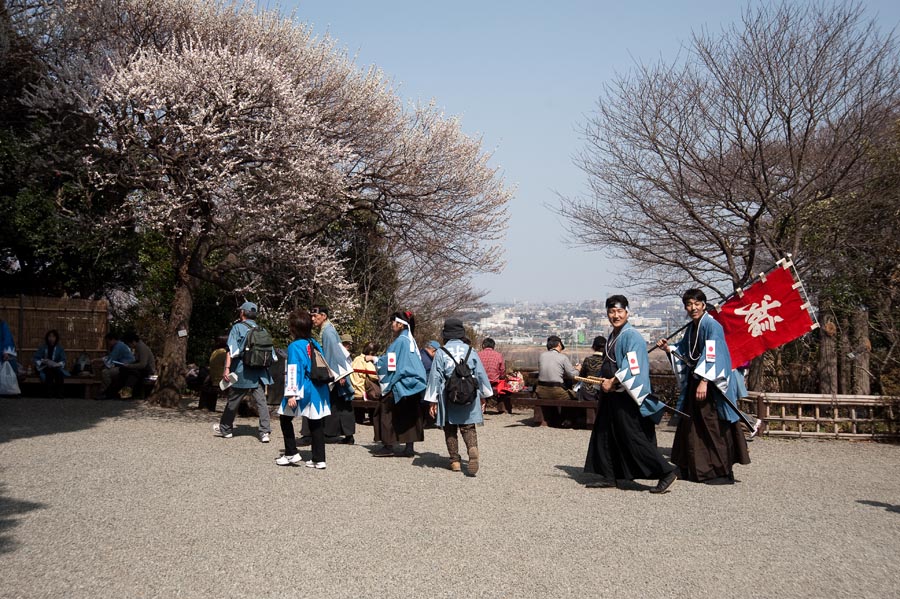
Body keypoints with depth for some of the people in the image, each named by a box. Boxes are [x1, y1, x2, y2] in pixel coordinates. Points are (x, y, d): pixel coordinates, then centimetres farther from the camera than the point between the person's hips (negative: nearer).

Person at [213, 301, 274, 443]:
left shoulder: (237, 327, -3)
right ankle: (265, 432, -9)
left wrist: (227, 368, -16)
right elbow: (271, 352, 10)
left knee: (233, 401, 11)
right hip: (259, 372, 3)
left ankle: (225, 429, 27)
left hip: (242, 372, -3)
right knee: (261, 401, 1)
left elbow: (231, 350, -13)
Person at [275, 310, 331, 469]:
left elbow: (293, 371, -16)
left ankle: (291, 454, 12)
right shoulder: (315, 344, 10)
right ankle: (319, 459, 8)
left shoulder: (294, 347, -10)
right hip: (319, 390, 6)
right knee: (317, 424, 8)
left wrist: (291, 394, -17)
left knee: (285, 417, 12)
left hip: (304, 390, -6)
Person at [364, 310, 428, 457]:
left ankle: (388, 446, 0)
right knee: (409, 415, 9)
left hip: (399, 385, -8)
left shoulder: (399, 341, -14)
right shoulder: (411, 340, 12)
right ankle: (410, 448, 9)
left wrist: (374, 359, -1)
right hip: (412, 384, 8)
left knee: (386, 411, 0)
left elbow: (389, 362, -13)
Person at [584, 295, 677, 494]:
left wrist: (613, 382, -16)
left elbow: (633, 366, -21)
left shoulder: (632, 336, -12)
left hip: (627, 396, -10)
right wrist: (604, 380, 5)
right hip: (610, 395, 10)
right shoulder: (612, 337, 15)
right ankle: (609, 476, 22)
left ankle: (666, 472, -4)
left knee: (634, 438, -10)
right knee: (605, 435, 12)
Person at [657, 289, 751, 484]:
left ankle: (724, 473, 3)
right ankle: (695, 470, 22)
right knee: (692, 427, 12)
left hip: (711, 385, -9)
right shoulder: (691, 327, 14)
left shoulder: (711, 325, -13)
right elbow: (684, 353, 24)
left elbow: (713, 355, -21)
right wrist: (669, 348, 7)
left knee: (714, 428, -5)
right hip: (694, 382, 9)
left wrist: (704, 381, -27)